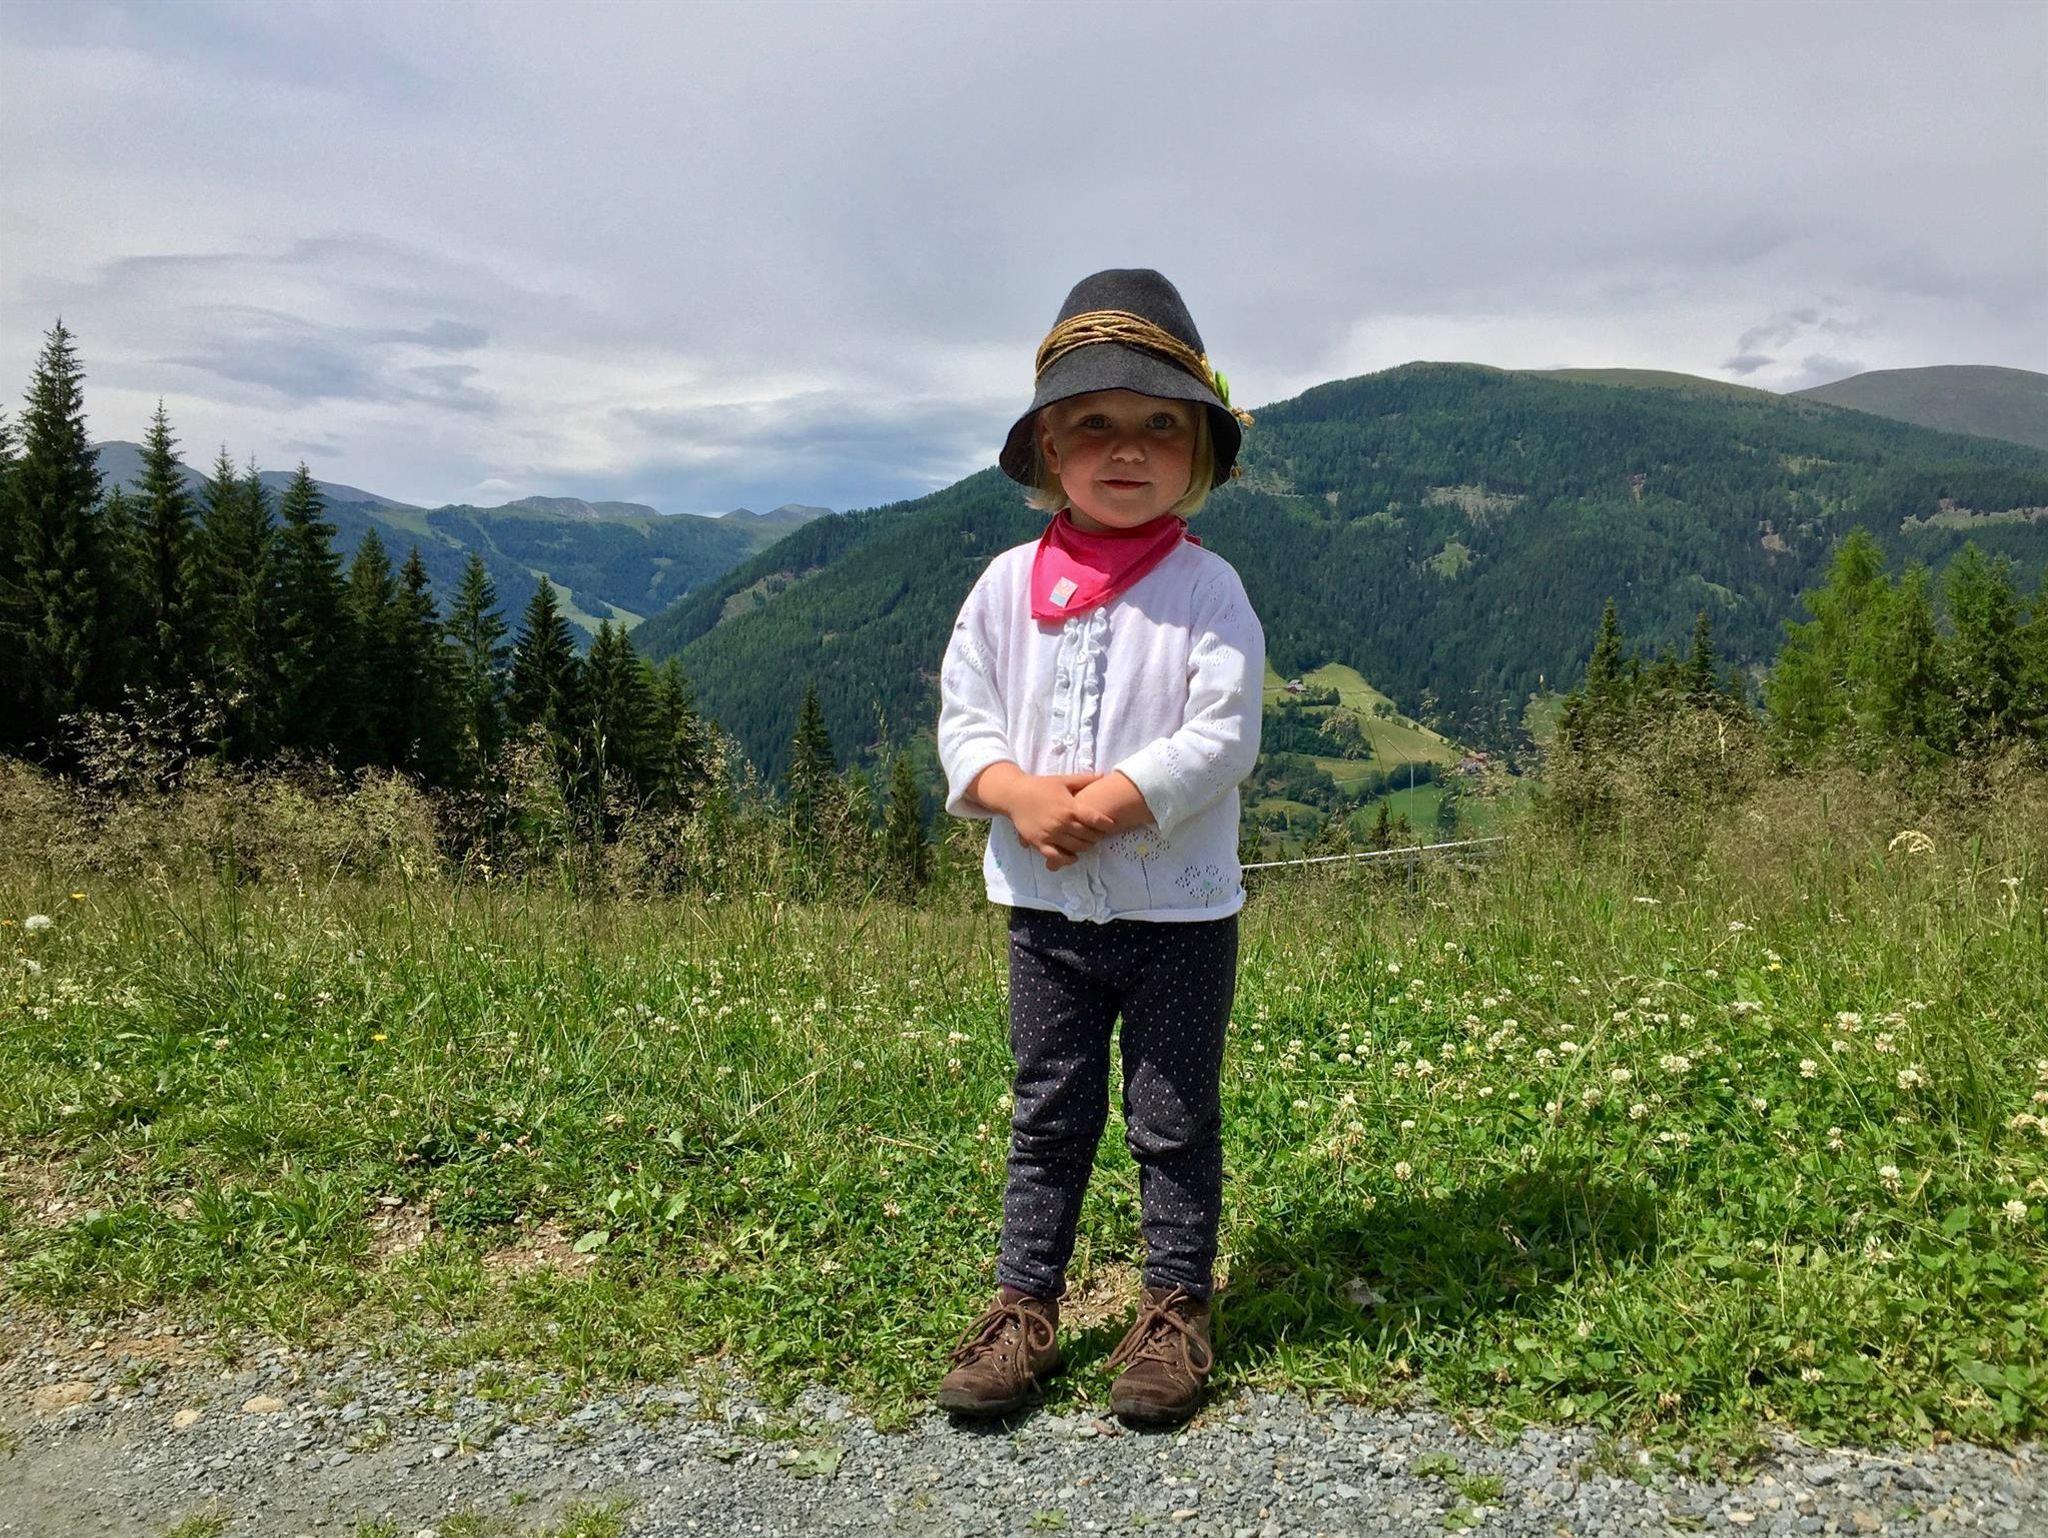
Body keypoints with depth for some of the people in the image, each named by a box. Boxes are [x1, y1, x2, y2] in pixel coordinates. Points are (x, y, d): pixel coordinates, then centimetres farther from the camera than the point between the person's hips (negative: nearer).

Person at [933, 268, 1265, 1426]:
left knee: (1176, 1121, 10)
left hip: (1180, 907, -3)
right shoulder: (1007, 584, 2)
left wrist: (1107, 803, -21)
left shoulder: (1206, 588, -7)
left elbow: (1224, 736, -14)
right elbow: (964, 718, 2)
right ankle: (1025, 1306, 27)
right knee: (1049, 1115, 15)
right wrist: (1017, 793, -17)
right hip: (1046, 904, 3)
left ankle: (1178, 1307, 27)